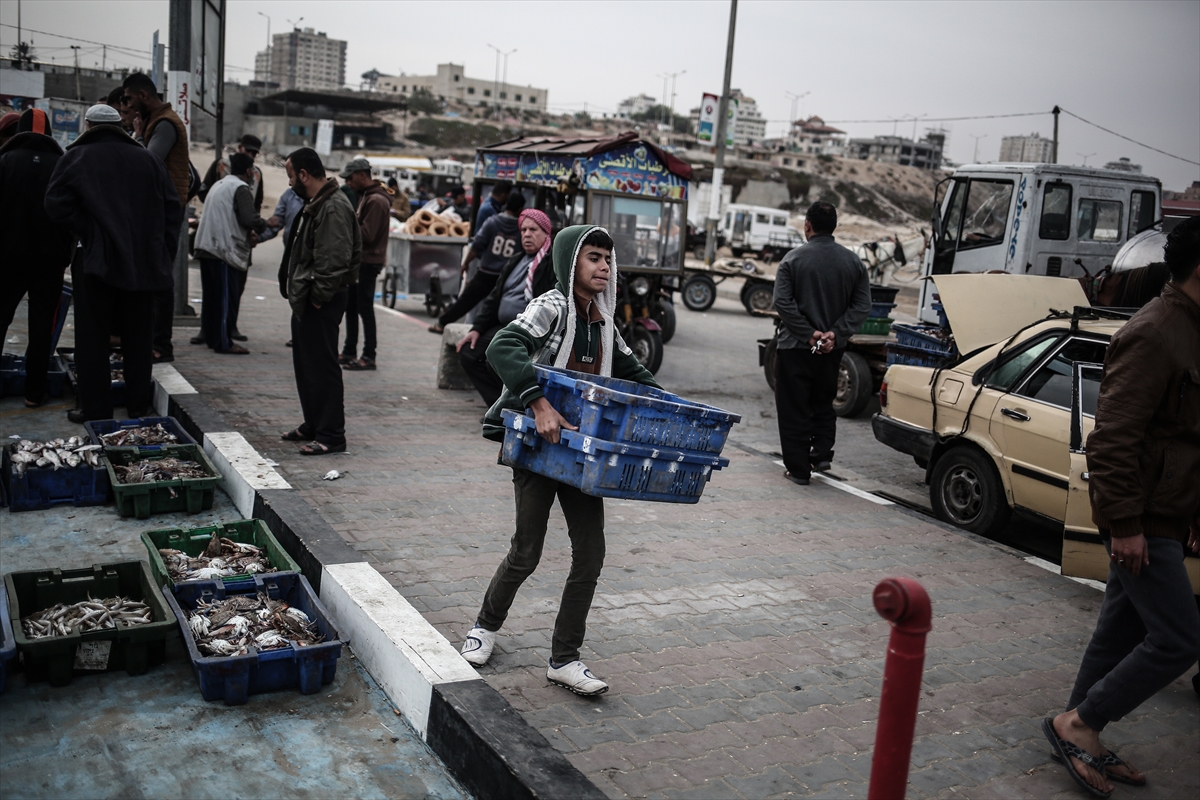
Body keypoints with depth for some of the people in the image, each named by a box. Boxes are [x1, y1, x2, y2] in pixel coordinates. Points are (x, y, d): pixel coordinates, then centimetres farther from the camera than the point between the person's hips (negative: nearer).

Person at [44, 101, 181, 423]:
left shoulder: (75, 157, 0)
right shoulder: (148, 159, 9)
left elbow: (57, 205, -11)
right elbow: (173, 207, 7)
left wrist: (88, 232, -3)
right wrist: (163, 251, 8)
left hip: (96, 260, -3)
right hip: (144, 262, 3)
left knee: (92, 336, 4)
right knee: (138, 336, 11)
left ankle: (95, 407, 5)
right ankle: (139, 403, 16)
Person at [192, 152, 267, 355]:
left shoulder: (219, 185, 21)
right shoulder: (241, 188, -8)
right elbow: (250, 219, -19)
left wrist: (248, 233, 21)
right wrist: (266, 223, 0)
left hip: (206, 247, 9)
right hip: (225, 250, -9)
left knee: (211, 296, 15)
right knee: (227, 297, -5)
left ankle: (209, 335, 21)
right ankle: (224, 342, -3)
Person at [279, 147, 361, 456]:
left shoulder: (333, 208, -19)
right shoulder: (315, 204, 17)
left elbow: (335, 261, -26)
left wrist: (318, 297, -21)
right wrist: (298, 292, 17)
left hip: (320, 305, -11)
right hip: (305, 302, 11)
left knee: (322, 367, -7)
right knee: (305, 366, 18)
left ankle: (331, 435, -1)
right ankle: (313, 425, 30)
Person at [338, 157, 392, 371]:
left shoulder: (376, 200, -17)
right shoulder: (365, 195, 15)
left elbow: (367, 234, -23)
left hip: (369, 262, -10)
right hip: (359, 259, 10)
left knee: (364, 308, -5)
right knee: (351, 306, 14)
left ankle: (369, 356, 1)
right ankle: (349, 351, 22)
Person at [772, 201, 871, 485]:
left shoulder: (793, 259, -9)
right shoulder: (853, 262, 3)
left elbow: (783, 302, -17)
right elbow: (862, 305, -3)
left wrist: (808, 333, -15)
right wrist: (835, 334, -9)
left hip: (795, 347, -4)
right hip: (832, 349, 4)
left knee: (794, 409, 5)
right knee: (824, 404, 23)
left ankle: (798, 469, 7)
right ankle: (822, 453, 12)